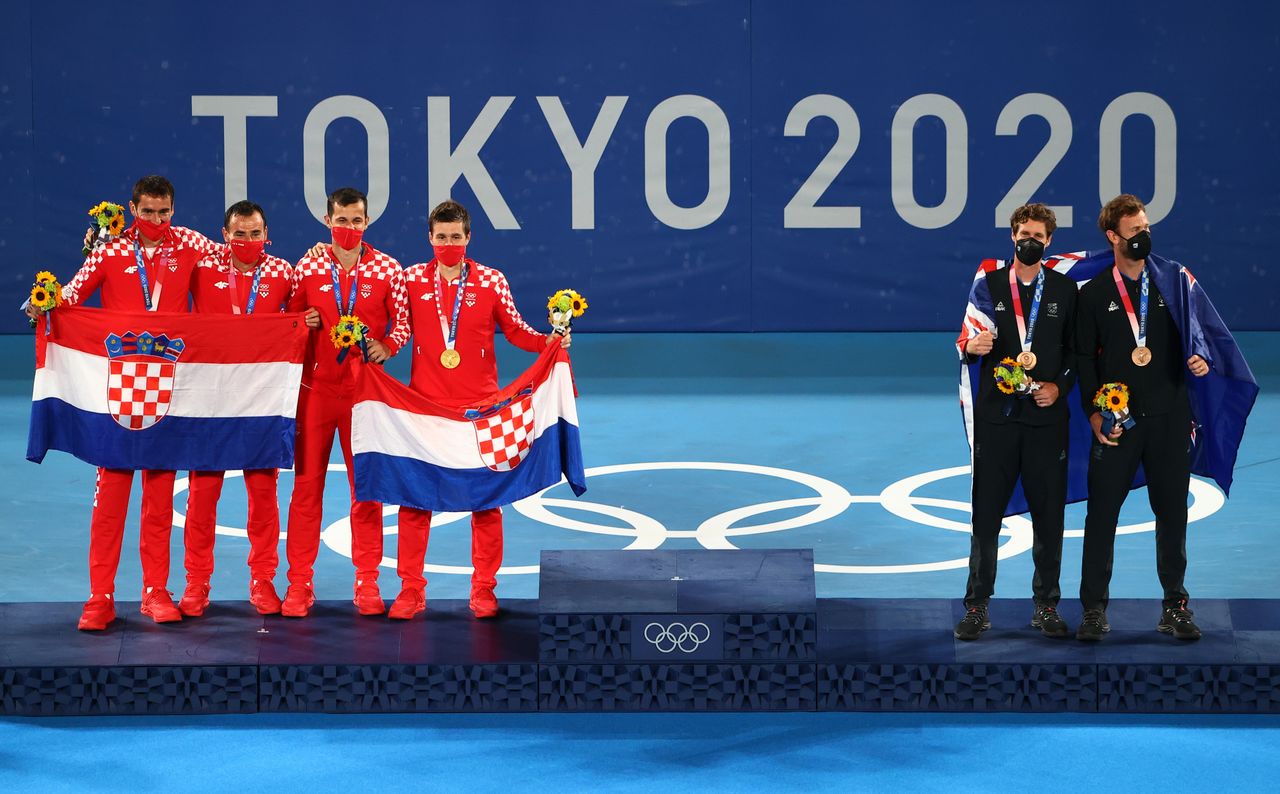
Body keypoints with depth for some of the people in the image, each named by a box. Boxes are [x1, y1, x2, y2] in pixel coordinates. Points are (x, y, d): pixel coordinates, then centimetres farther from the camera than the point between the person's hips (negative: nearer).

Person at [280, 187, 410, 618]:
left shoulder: (388, 270, 1)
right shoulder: (307, 267, 4)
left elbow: (404, 320, 6)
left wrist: (386, 346, -13)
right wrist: (302, 323, -10)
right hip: (315, 387, 1)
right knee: (307, 483, 1)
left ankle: (367, 582, 11)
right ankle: (299, 582, 8)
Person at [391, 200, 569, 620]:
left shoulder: (491, 281, 1)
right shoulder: (411, 280, 2)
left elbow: (514, 329, 6)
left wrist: (548, 341, -10)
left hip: (480, 405, 0)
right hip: (424, 404, 0)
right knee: (414, 498, 1)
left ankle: (483, 588, 14)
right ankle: (410, 589, 10)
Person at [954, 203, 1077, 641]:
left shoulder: (1065, 289, 8)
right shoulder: (988, 284, 7)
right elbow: (969, 345, 7)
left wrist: (1060, 386, -6)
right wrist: (972, 347, -16)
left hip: (1046, 415, 1)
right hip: (997, 413, -1)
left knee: (1049, 515, 3)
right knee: (986, 513, 0)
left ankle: (1046, 605, 12)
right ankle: (977, 607, 5)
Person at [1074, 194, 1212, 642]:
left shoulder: (1173, 282, 9)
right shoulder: (1094, 294, 5)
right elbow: (1085, 357, 4)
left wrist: (1201, 360, -7)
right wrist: (1094, 413, -5)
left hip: (1168, 416, 1)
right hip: (1117, 420, -1)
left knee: (1172, 512, 4)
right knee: (1102, 512, -3)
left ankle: (1175, 607, 12)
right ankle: (1094, 609, 3)